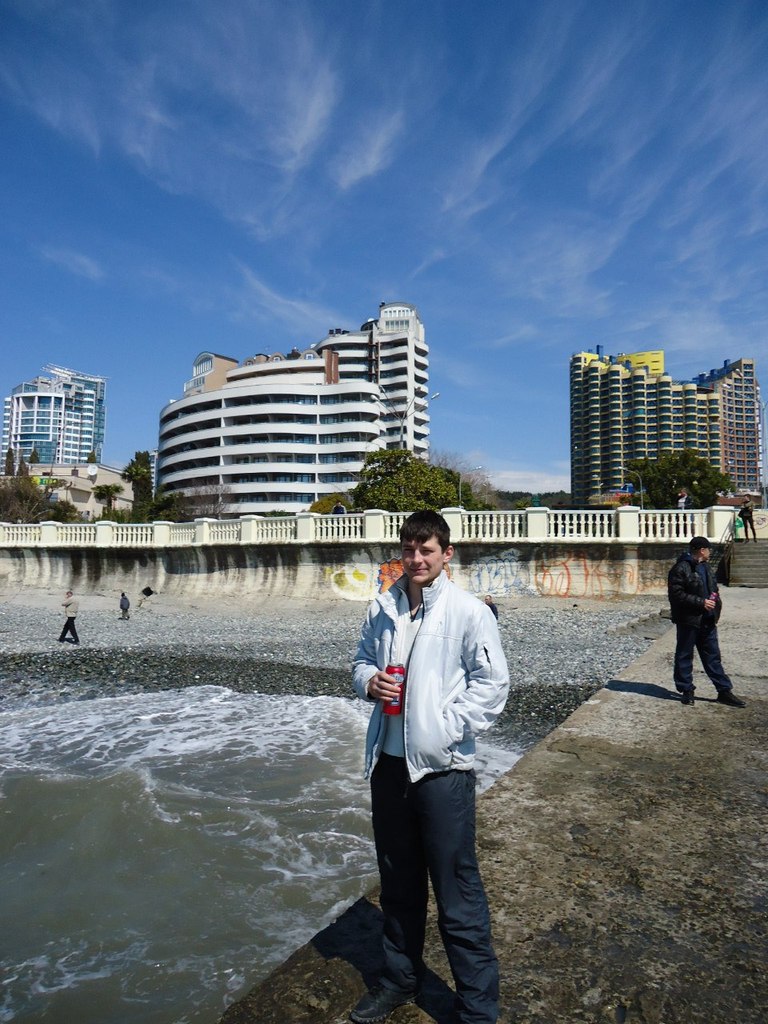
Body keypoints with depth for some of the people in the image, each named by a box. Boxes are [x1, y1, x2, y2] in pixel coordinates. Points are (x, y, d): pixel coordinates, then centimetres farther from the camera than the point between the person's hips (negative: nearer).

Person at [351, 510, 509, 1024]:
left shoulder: (470, 611, -11)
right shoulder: (382, 609, 4)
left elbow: (493, 683, -10)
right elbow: (362, 659, 17)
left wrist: (448, 727, -15)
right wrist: (369, 682, -5)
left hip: (443, 766, -5)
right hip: (388, 763, 6)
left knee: (458, 895, 5)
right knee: (398, 884, 23)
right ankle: (400, 978, 45)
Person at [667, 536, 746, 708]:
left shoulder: (705, 567, 14)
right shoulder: (680, 569, -15)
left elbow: (713, 588, 26)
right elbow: (676, 594, -20)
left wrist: (715, 600, 5)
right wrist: (701, 602, -20)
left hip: (707, 620, 8)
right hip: (688, 620, -8)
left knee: (713, 656, 13)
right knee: (684, 656, 5)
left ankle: (725, 691, 19)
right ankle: (687, 691, 15)